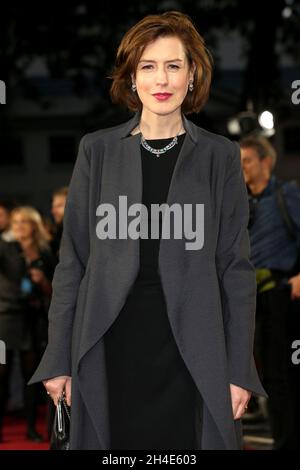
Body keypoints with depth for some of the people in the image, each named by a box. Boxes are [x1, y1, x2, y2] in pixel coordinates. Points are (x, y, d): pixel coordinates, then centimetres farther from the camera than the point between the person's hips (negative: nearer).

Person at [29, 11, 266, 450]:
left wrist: (240, 370, -1)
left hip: (191, 351, 0)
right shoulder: (97, 150, 6)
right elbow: (73, 258, 6)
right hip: (111, 348, 1)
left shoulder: (220, 155, 5)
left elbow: (235, 266, 4)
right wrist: (58, 360, 2)